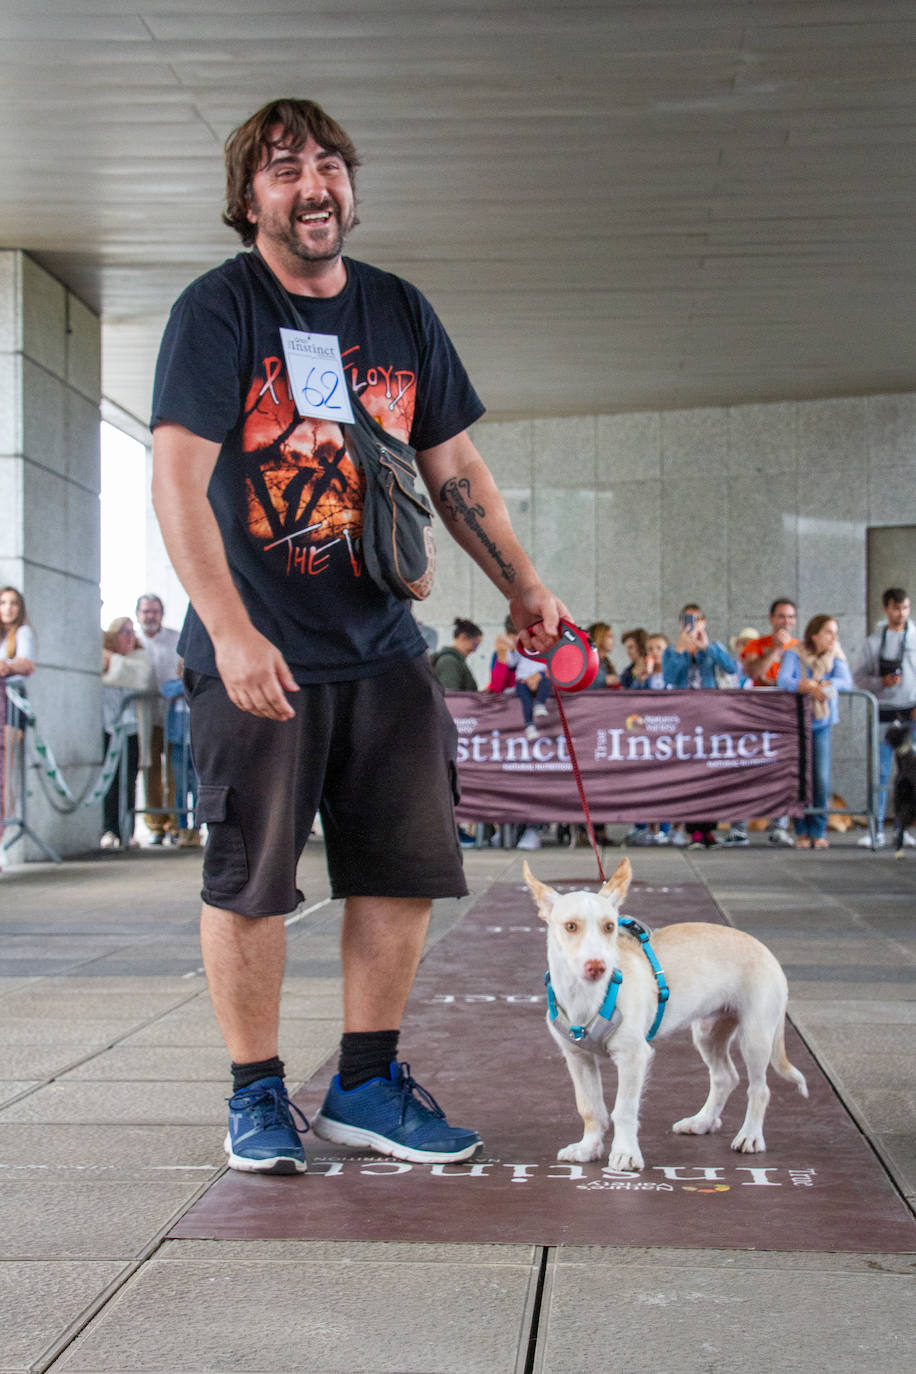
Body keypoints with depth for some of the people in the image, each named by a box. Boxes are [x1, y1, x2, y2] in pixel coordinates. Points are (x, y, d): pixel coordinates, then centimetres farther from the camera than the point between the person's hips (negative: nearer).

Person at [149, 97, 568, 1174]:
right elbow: (176, 479, -16)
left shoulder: (401, 313, 10)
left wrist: (523, 587, 9)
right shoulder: (217, 311, -6)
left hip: (381, 643, 5)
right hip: (257, 652, -5)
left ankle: (365, 1084, 20)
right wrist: (231, 629, -26)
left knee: (405, 868, 6)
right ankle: (256, 1095, 17)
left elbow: (454, 469, 17)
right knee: (249, 879, 2)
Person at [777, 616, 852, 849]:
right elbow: (783, 680, -24)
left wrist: (824, 685, -33)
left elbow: (846, 681, -15)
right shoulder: (794, 655, -8)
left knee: (822, 778, -4)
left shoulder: (836, 657, 1)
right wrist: (809, 687, -40)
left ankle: (819, 832, 5)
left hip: (822, 724, 2)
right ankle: (802, 832, 7)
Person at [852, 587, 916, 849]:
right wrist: (882, 682, -11)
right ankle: (877, 830, 0)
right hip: (884, 712, 0)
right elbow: (858, 677, 7)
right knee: (880, 773, -3)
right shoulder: (873, 642, 8)